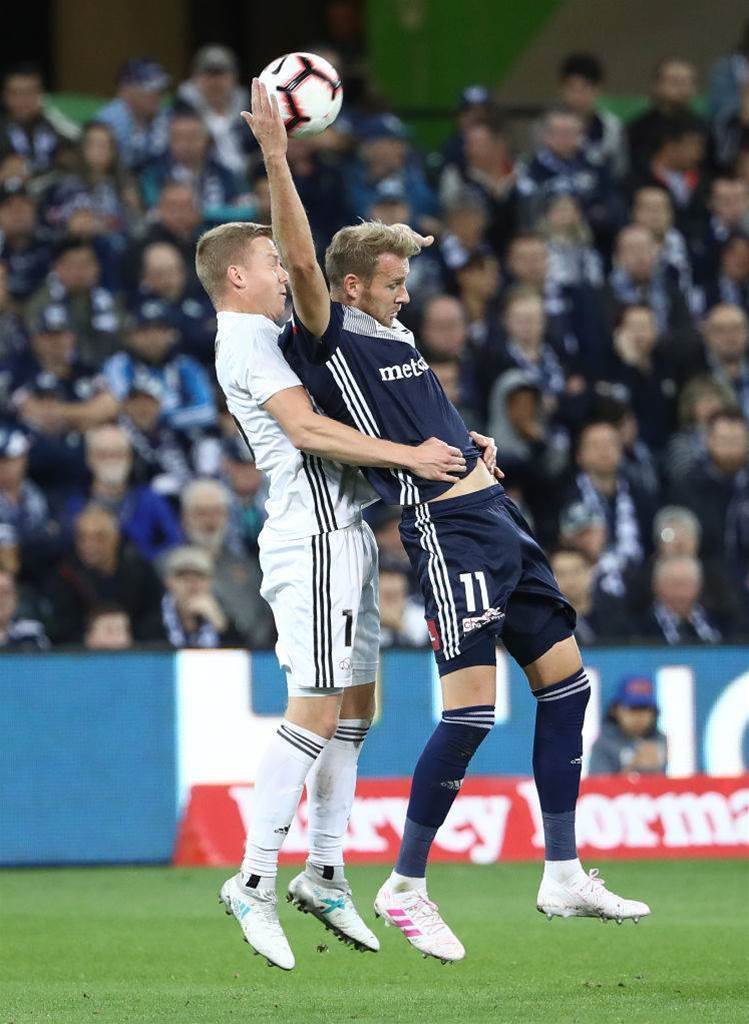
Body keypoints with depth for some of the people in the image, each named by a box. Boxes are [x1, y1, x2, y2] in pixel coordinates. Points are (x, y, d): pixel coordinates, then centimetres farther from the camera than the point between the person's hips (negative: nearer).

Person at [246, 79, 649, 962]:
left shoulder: (392, 336, 17)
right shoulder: (329, 338, -6)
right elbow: (301, 260, -20)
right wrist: (273, 157, -26)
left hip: (499, 520, 9)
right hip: (447, 531, -9)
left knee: (565, 682, 10)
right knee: (471, 709, -13)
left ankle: (562, 875, 15)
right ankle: (404, 889, -3)